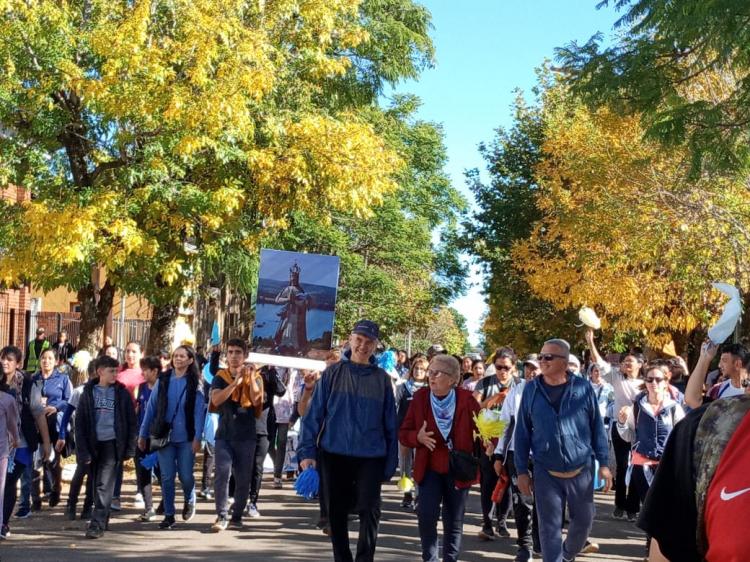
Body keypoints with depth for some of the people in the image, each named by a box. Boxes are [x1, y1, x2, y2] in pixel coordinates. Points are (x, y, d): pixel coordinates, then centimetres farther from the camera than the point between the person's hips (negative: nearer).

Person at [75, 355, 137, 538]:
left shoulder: (122, 393, 1)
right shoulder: (88, 392, 4)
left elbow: (131, 422, 2)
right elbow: (80, 423, 2)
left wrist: (129, 449, -3)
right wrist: (83, 451, -5)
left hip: (113, 443, -3)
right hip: (94, 444, 3)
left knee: (104, 485, -11)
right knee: (96, 485, 11)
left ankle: (97, 524, -11)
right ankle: (103, 518, 26)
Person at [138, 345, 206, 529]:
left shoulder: (195, 383, 0)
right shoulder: (163, 380, 5)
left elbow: (199, 411, -5)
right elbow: (151, 407, 6)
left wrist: (197, 437, -14)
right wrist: (143, 433, 3)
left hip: (186, 438, -2)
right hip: (164, 435, 2)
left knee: (185, 475, -1)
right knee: (167, 477, 2)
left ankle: (189, 501, 29)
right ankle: (169, 515, 12)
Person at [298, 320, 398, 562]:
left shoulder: (382, 379, 3)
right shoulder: (333, 373, 1)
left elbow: (390, 423, 5)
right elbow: (314, 414, 0)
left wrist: (391, 462, 2)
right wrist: (308, 451, -8)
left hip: (370, 456, -1)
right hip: (334, 455, 1)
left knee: (369, 510, -8)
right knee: (337, 513, 10)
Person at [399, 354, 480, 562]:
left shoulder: (466, 398, -6)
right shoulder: (420, 397, -2)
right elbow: (403, 433, 1)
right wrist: (417, 437, -20)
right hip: (429, 469, 0)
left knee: (454, 523, 9)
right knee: (426, 515, -15)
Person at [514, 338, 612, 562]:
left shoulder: (583, 388, -5)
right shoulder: (531, 389, -3)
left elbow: (597, 427, 1)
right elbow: (522, 432, 1)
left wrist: (604, 463, -1)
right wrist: (522, 471, -1)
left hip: (581, 470, 1)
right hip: (546, 472, 0)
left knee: (583, 520, 14)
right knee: (550, 526, 4)